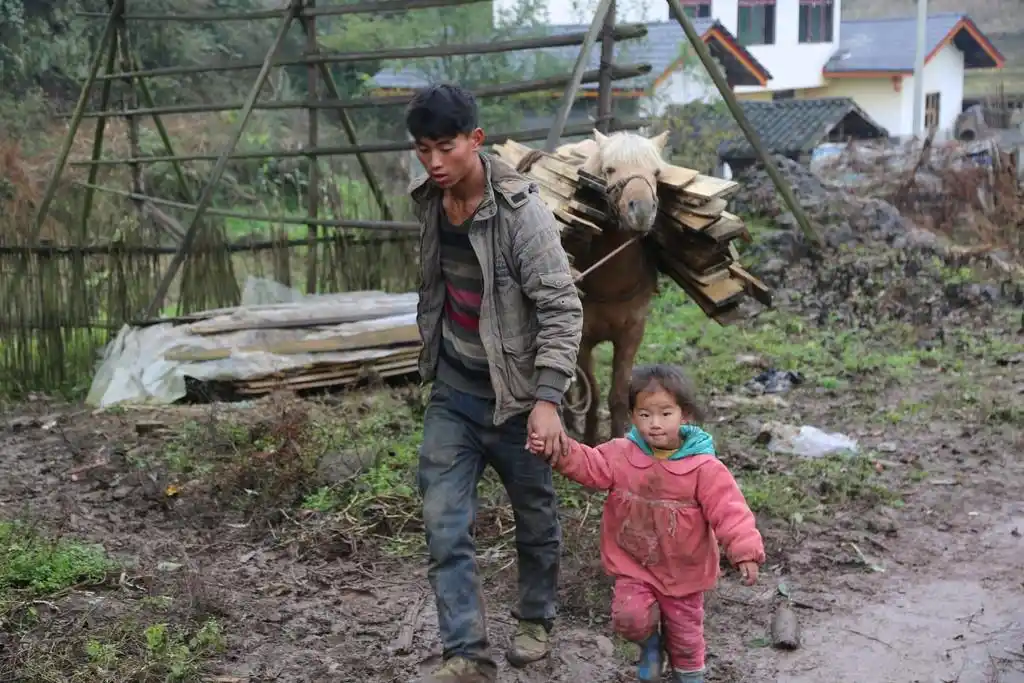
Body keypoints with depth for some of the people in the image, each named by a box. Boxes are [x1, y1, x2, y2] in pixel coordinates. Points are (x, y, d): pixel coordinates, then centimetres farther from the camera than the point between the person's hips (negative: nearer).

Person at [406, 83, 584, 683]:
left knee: (535, 516, 13)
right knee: (445, 521, -2)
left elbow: (562, 308, -22)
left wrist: (547, 399, -28)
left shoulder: (520, 210, -21)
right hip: (453, 389, 5)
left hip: (515, 391, -5)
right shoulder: (430, 201, 0)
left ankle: (536, 621, 37)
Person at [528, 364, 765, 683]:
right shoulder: (621, 454, -8)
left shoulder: (704, 467, -18)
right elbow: (588, 465, -10)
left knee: (685, 631, 14)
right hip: (634, 566, 2)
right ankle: (650, 641, 21)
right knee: (628, 618, -15)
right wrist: (556, 450, -28)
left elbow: (728, 510, -21)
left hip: (683, 571, -1)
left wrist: (745, 551, -30)